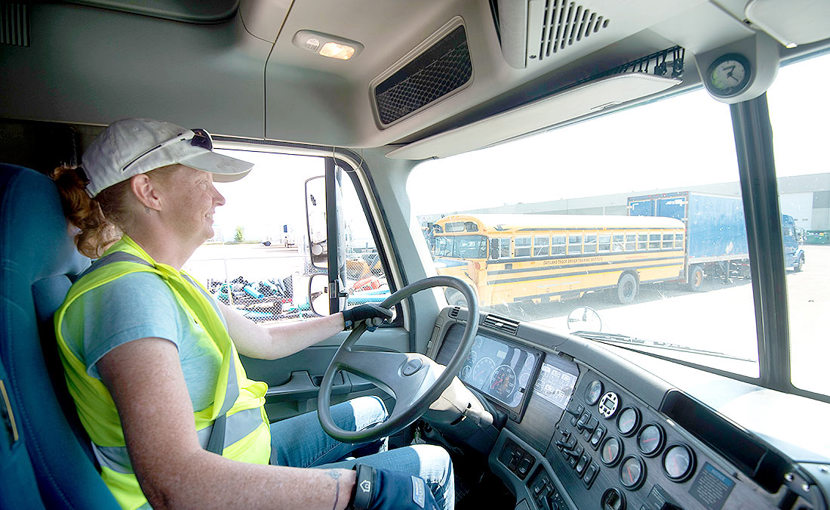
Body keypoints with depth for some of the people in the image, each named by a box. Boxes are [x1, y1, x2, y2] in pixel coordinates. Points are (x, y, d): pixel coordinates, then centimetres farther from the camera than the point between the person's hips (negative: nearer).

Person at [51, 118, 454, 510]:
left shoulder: (170, 284, 5)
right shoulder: (127, 292, -28)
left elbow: (266, 340, 14)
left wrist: (345, 319, 24)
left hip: (246, 457, 9)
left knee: (372, 411, 23)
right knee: (431, 466, -1)